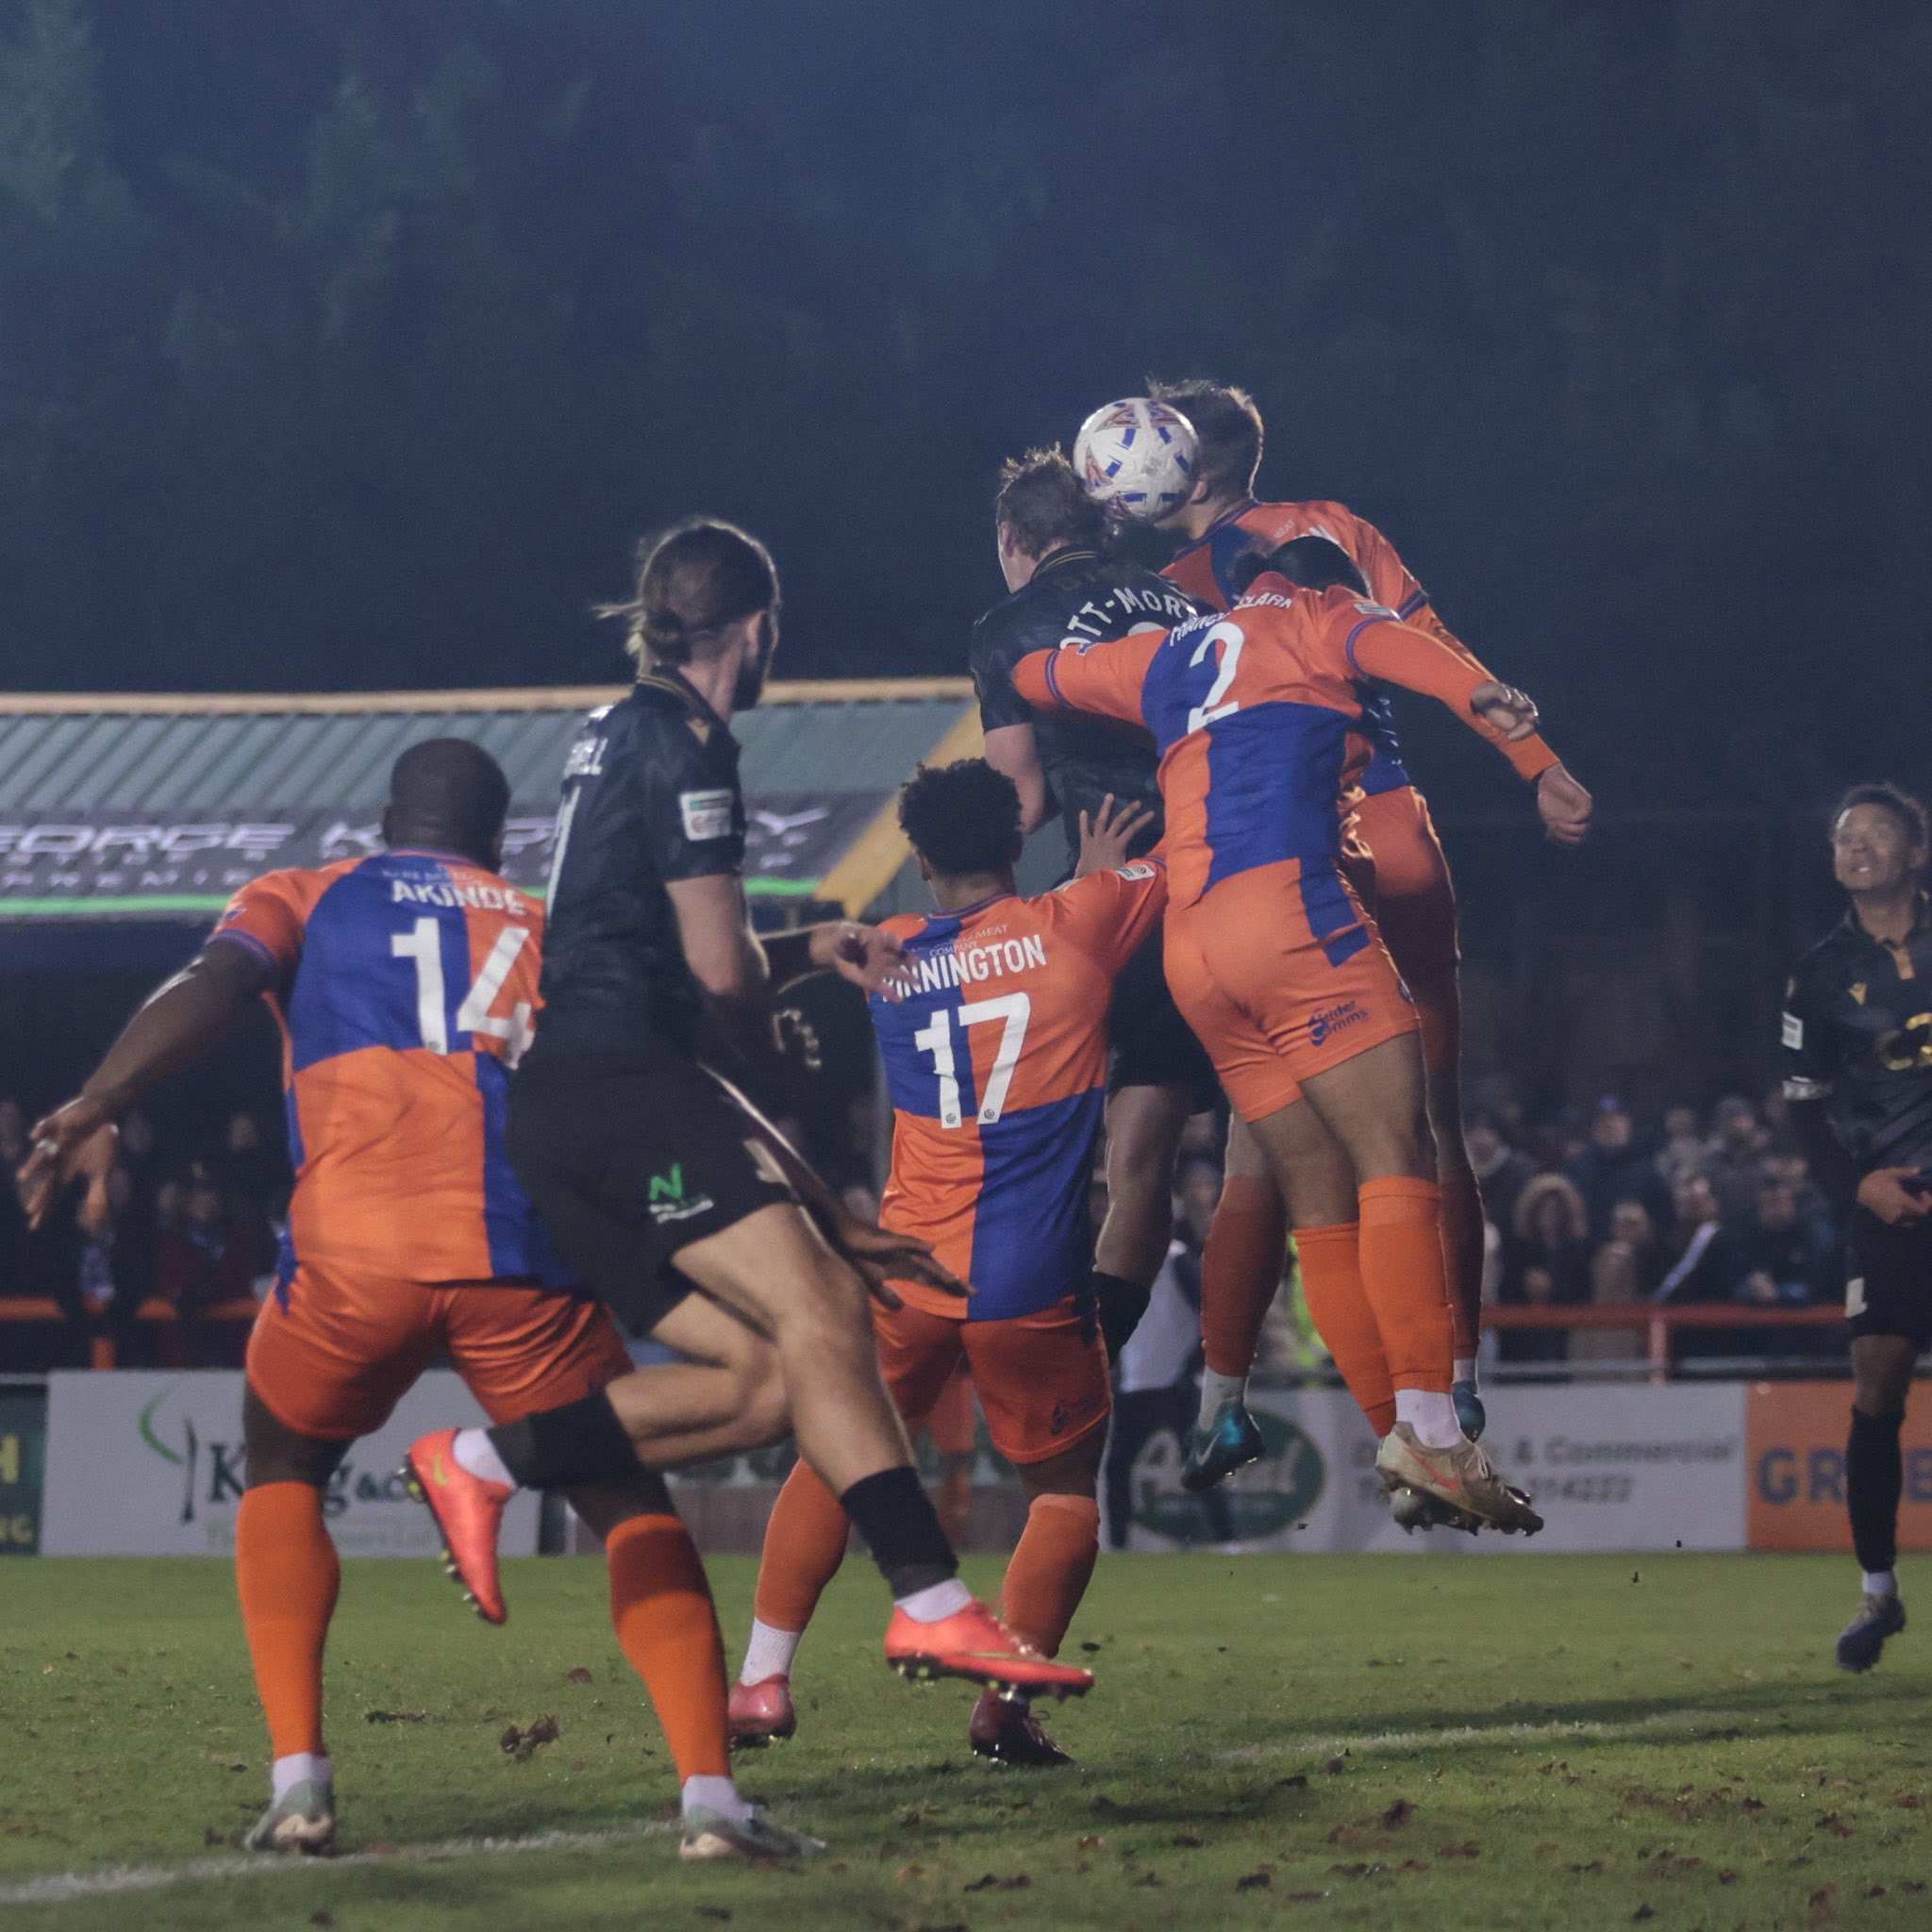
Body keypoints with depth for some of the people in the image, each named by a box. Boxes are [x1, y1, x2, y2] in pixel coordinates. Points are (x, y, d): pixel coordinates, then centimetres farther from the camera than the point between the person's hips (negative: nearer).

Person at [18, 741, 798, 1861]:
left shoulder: (305, 900, 21)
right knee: (631, 1506, 14)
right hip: (526, 1261, 1)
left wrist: (96, 1106, -8)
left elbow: (211, 987, 1)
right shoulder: (554, 925, 27)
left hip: (353, 1255, 0)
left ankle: (299, 1779, 10)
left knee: (284, 1475, 24)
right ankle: (710, 1791, -4)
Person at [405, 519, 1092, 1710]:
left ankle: (491, 1459, -3)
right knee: (820, 1310, -23)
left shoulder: (614, 735, 25)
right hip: (624, 1085, -10)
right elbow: (722, 973, -5)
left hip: (557, 1110, 10)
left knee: (772, 1377, 0)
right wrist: (768, 1047, 17)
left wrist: (808, 949, 26)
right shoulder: (685, 744, -4)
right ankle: (934, 1605, -35)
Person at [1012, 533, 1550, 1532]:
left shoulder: (1163, 656, 30)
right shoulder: (1310, 619, 14)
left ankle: (1399, 1440, -3)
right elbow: (1414, 657, -7)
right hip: (1286, 901, -7)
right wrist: (1538, 764, -20)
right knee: (1397, 1159, -15)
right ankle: (1427, 1423, -30)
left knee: (1323, 1202, 5)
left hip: (1188, 945, 7)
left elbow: (1030, 674, 46)